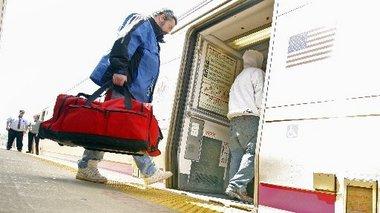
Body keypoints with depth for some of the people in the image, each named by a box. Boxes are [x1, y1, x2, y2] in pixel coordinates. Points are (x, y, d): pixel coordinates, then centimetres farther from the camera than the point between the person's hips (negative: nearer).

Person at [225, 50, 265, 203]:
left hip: (234, 119, 8)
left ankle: (234, 190, -4)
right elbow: (260, 93, -6)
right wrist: (260, 111, 1)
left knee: (237, 154, 2)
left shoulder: (238, 77, 31)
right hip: (249, 117, -7)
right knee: (252, 153, -12)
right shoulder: (256, 72, 8)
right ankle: (236, 186, -24)